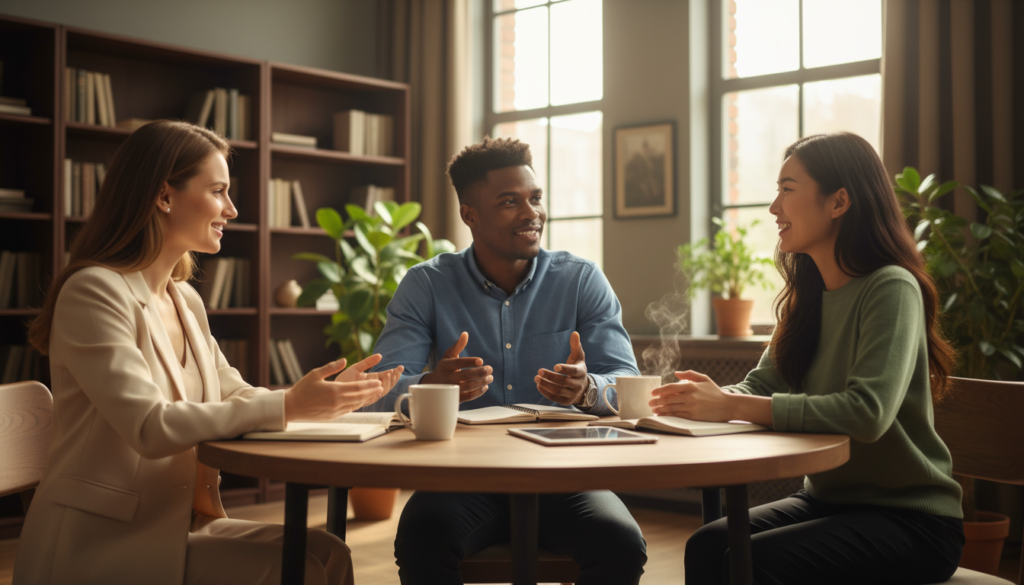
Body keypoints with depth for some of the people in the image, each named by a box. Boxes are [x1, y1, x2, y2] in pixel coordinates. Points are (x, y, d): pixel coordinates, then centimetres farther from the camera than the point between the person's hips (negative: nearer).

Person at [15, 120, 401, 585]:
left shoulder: (186, 301, 14)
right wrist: (289, 405, -24)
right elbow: (151, 428, -23)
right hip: (100, 545, -8)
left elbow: (234, 397, 13)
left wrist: (330, 396, -3)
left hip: (175, 526, 8)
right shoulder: (93, 292, -14)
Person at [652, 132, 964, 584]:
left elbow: (867, 412, -30)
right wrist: (717, 396, -16)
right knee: (707, 545, -19)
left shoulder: (890, 289, -17)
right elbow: (762, 384, 7)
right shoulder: (807, 297, 8)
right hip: (829, 499, 6)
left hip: (910, 517, -6)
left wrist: (733, 406, -30)